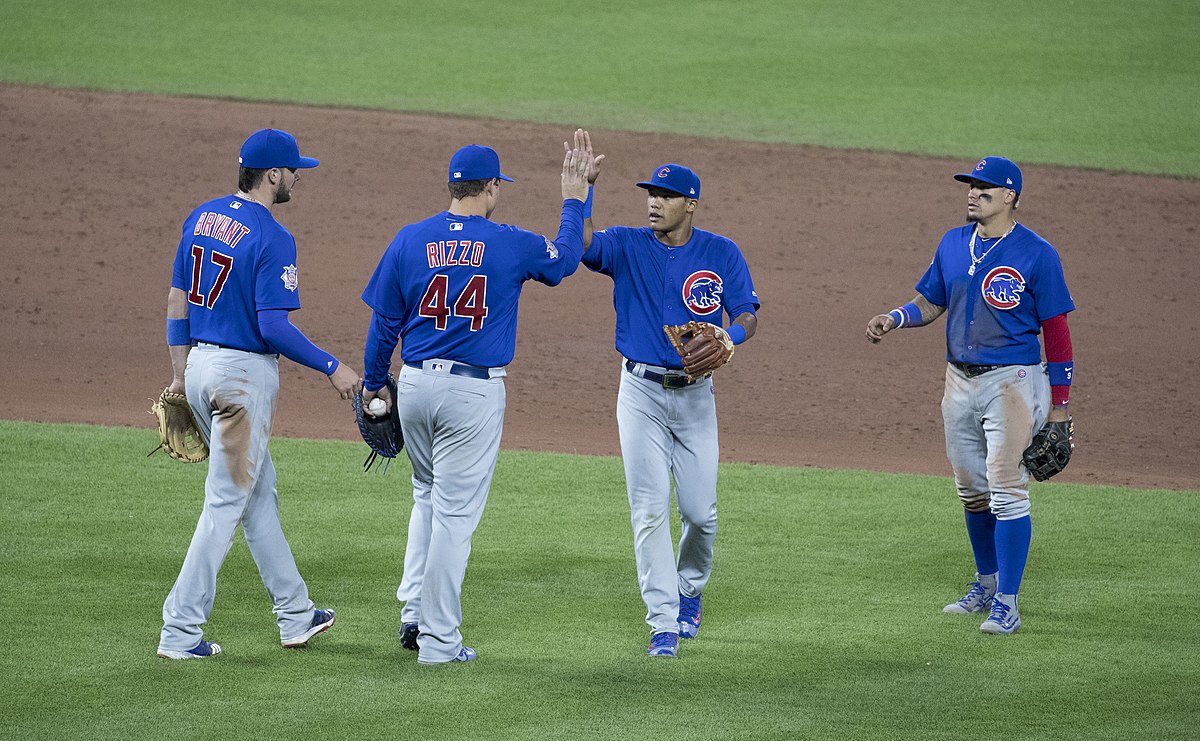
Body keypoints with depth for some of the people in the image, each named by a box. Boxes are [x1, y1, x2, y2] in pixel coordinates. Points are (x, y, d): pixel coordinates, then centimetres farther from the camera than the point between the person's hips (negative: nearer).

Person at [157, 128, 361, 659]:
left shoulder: (202, 218, 7)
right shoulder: (272, 239, -18)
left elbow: (177, 301, 12)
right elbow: (273, 327, -22)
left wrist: (180, 375, 18)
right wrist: (332, 368, -13)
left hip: (200, 366, 9)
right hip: (245, 374, -9)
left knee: (258, 493, 18)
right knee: (226, 503, -3)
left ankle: (295, 615, 28)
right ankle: (180, 631, -3)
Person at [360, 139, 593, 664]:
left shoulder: (409, 241, 0)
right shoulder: (512, 245, -6)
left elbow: (384, 321, 5)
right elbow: (563, 259, 15)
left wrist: (373, 384, 17)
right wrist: (573, 199, 28)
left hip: (414, 384, 4)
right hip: (475, 391, -4)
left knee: (428, 495, 24)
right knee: (455, 510, -1)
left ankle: (414, 612, 17)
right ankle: (438, 640, 1)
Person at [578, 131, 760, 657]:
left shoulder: (721, 254, 0)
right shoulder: (627, 246, -1)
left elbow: (748, 316, -3)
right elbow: (582, 244, -20)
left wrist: (724, 341, -24)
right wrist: (584, 185, -30)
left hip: (695, 393, 1)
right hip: (641, 391, -1)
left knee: (701, 511, 4)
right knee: (649, 510, -5)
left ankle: (689, 592, 34)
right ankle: (663, 623, -2)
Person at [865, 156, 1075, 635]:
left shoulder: (1036, 254, -11)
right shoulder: (954, 244, 8)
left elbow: (1056, 328, -9)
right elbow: (931, 302, 17)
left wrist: (1059, 402, -10)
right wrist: (894, 319, -5)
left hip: (1012, 382, -7)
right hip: (960, 380, 7)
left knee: (1007, 490, -10)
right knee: (971, 489, 15)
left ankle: (1006, 603, -8)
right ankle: (987, 583, 31)